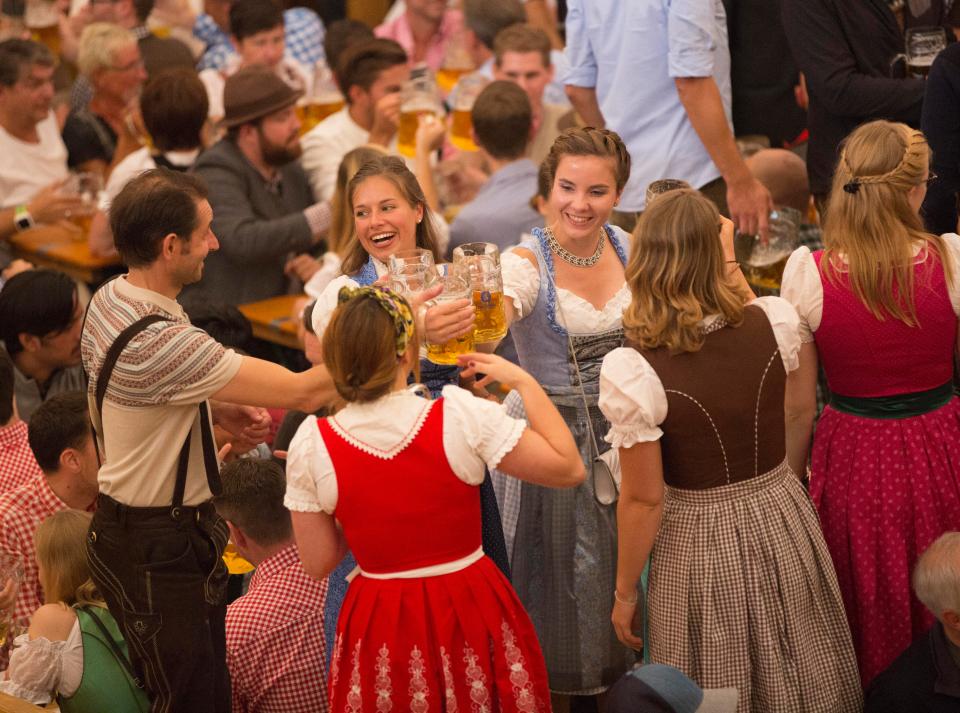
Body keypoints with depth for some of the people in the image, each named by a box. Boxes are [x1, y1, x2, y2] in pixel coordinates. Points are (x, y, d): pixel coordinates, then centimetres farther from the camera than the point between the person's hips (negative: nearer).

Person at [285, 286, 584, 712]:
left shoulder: (310, 444, -10)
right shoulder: (462, 415, -17)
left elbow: (317, 563, -3)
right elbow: (568, 468, -10)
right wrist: (523, 381, -2)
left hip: (380, 626, 1)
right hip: (468, 611, -1)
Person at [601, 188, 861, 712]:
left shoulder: (631, 370, -24)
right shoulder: (777, 322, -14)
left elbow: (644, 500, -16)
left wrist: (624, 593, -4)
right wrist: (731, 273, 13)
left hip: (699, 542, -3)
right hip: (781, 519, 3)